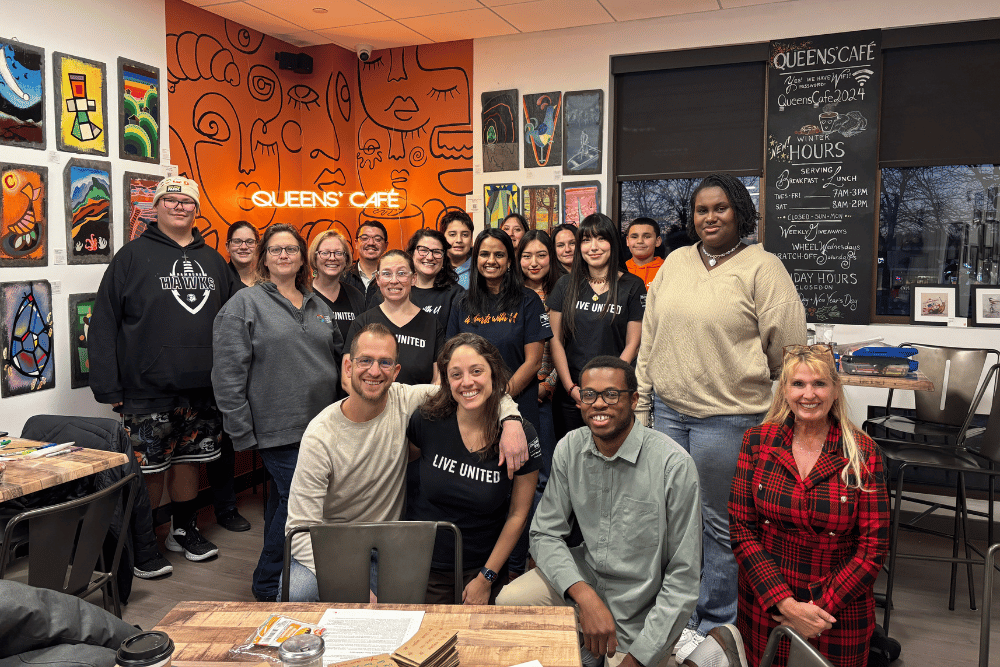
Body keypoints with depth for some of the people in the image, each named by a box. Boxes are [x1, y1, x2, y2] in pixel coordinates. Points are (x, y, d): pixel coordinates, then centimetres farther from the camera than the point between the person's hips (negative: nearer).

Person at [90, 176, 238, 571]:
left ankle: (185, 530, 32)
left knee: (189, 460, 15)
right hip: (148, 390, -4)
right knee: (150, 469, 3)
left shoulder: (213, 261, 13)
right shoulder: (133, 256, -2)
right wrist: (108, 387, -11)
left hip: (203, 389, 4)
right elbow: (104, 323, -6)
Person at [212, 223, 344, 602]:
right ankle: (267, 588, 9)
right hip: (277, 428, -6)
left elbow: (339, 357, 21)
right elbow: (228, 374, -8)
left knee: (284, 498, 15)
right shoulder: (244, 305, -3)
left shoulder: (317, 305, 16)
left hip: (320, 425, 6)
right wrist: (243, 431, -12)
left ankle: (274, 577, 29)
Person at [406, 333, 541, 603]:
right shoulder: (427, 421, -12)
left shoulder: (522, 437, -14)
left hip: (482, 568, 0)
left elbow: (518, 515, -6)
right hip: (424, 564, 1)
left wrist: (486, 578, -4)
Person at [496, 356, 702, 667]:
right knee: (508, 602, -14)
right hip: (586, 575, 4)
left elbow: (683, 577, -18)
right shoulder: (569, 449, -7)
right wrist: (586, 596, -22)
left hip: (644, 614, -4)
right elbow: (545, 533, -5)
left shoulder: (674, 465, -22)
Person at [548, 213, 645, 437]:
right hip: (569, 394, 2)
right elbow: (555, 339, 5)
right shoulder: (566, 285, 7)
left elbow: (632, 344, -2)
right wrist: (571, 387, -5)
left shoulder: (632, 287, 1)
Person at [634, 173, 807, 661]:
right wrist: (641, 404, 11)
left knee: (720, 524, 7)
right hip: (668, 411, 5)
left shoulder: (762, 267, -6)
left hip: (728, 417, -5)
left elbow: (788, 346, -5)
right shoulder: (674, 263, 9)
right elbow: (650, 340, 12)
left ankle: (715, 626, 26)